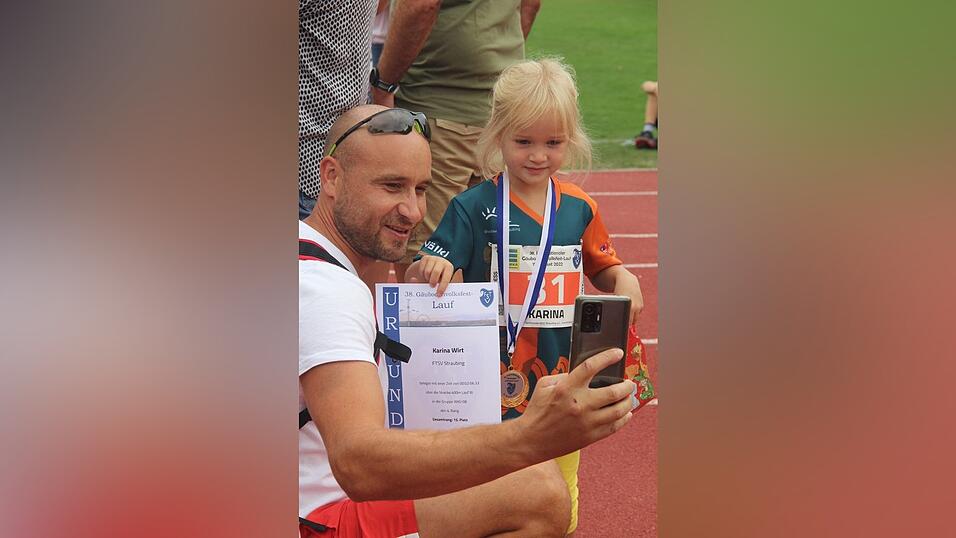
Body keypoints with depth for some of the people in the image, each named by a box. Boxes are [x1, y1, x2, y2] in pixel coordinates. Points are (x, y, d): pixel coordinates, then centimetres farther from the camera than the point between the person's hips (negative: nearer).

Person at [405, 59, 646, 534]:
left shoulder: (578, 207, 4)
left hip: (563, 372, 3)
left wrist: (625, 282, -5)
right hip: (493, 374, -3)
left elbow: (602, 266, 16)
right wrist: (431, 266, -32)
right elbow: (422, 273, -9)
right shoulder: (474, 207, -7)